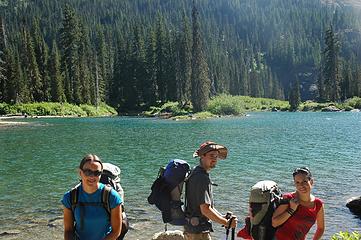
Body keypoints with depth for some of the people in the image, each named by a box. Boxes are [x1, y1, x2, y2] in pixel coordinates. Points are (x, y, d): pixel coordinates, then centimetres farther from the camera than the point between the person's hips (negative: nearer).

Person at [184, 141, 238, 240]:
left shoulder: (196, 173, 11)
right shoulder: (201, 178, -20)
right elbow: (205, 210, -24)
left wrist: (223, 218, 7)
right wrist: (227, 223, -16)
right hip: (199, 231, -10)